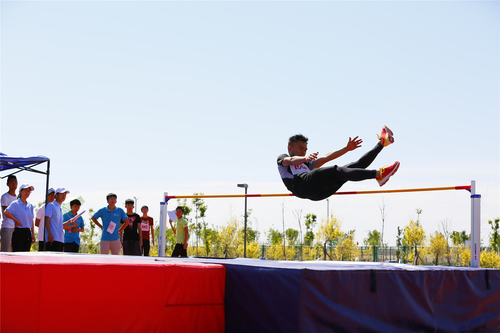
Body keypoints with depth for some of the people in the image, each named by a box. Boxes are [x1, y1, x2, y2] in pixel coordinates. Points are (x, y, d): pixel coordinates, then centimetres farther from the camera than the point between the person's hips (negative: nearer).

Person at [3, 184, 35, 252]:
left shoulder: (30, 206, 15)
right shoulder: (15, 204, -4)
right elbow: (6, 212, -21)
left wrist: (33, 234, 11)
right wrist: (16, 220, -13)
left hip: (28, 233, 6)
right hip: (18, 232, -6)